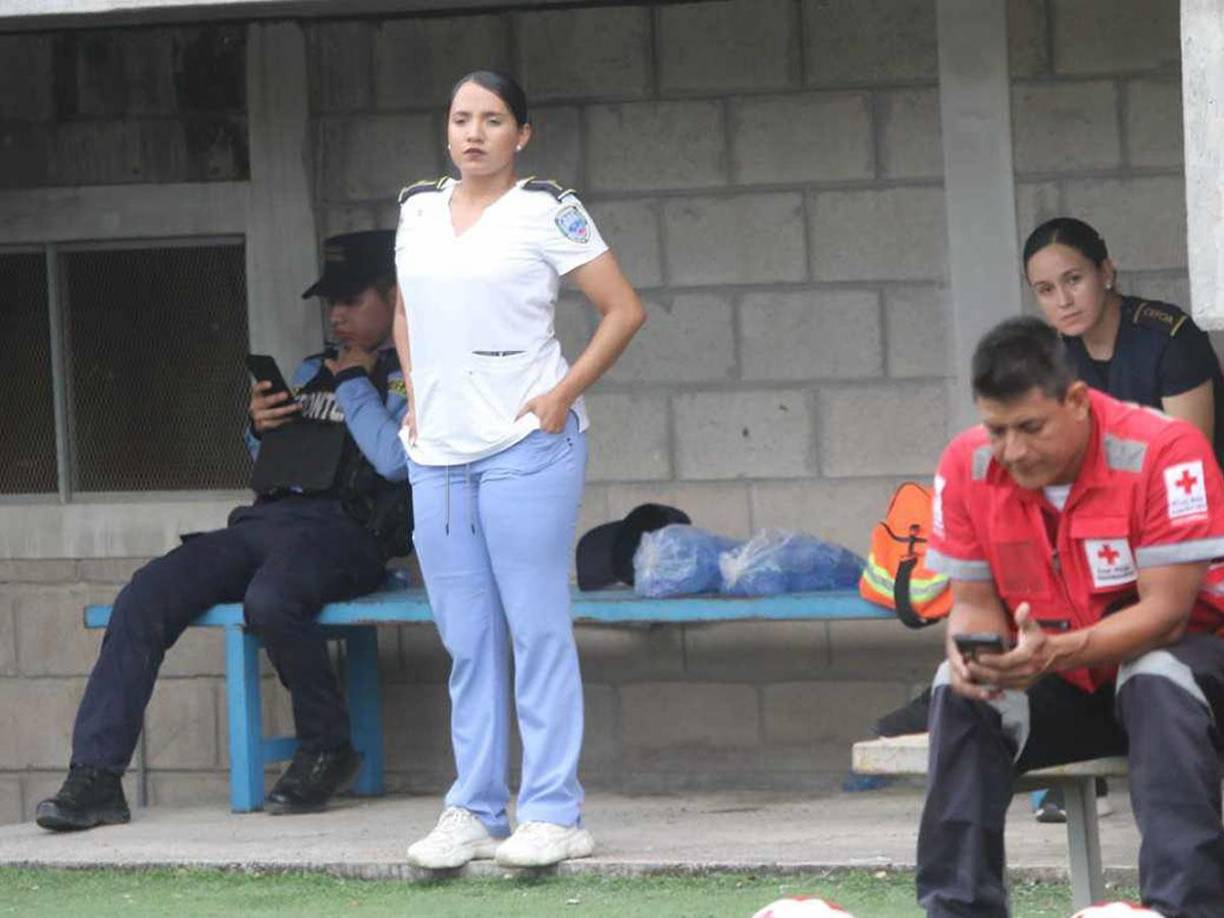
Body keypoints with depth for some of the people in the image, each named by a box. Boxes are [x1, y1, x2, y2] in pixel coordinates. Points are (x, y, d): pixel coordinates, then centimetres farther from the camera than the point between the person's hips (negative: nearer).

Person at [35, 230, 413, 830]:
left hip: (341, 532, -7)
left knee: (270, 600, -40)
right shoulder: (312, 371, 30)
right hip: (264, 521, 7)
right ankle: (95, 777, -20)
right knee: (143, 599, -16)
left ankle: (326, 750, -16)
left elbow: (395, 459, -12)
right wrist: (260, 426, 13)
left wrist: (355, 384, -1)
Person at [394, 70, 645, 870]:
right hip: (439, 451, 6)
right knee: (467, 644, 8)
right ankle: (474, 812, 13)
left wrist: (564, 395, -9)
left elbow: (624, 310, -4)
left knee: (537, 631, -5)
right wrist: (416, 399, 14)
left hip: (525, 446, -6)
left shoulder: (547, 212, -4)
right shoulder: (419, 211, 13)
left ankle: (553, 815, -3)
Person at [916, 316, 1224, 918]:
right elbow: (975, 601, -4)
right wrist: (969, 652, -29)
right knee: (959, 694, -24)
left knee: (1159, 684, -37)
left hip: (1167, 655, -4)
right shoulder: (967, 466, -10)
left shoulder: (1163, 451, -24)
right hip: (1051, 685, 4)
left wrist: (1056, 652, -40)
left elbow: (1167, 610, -25)